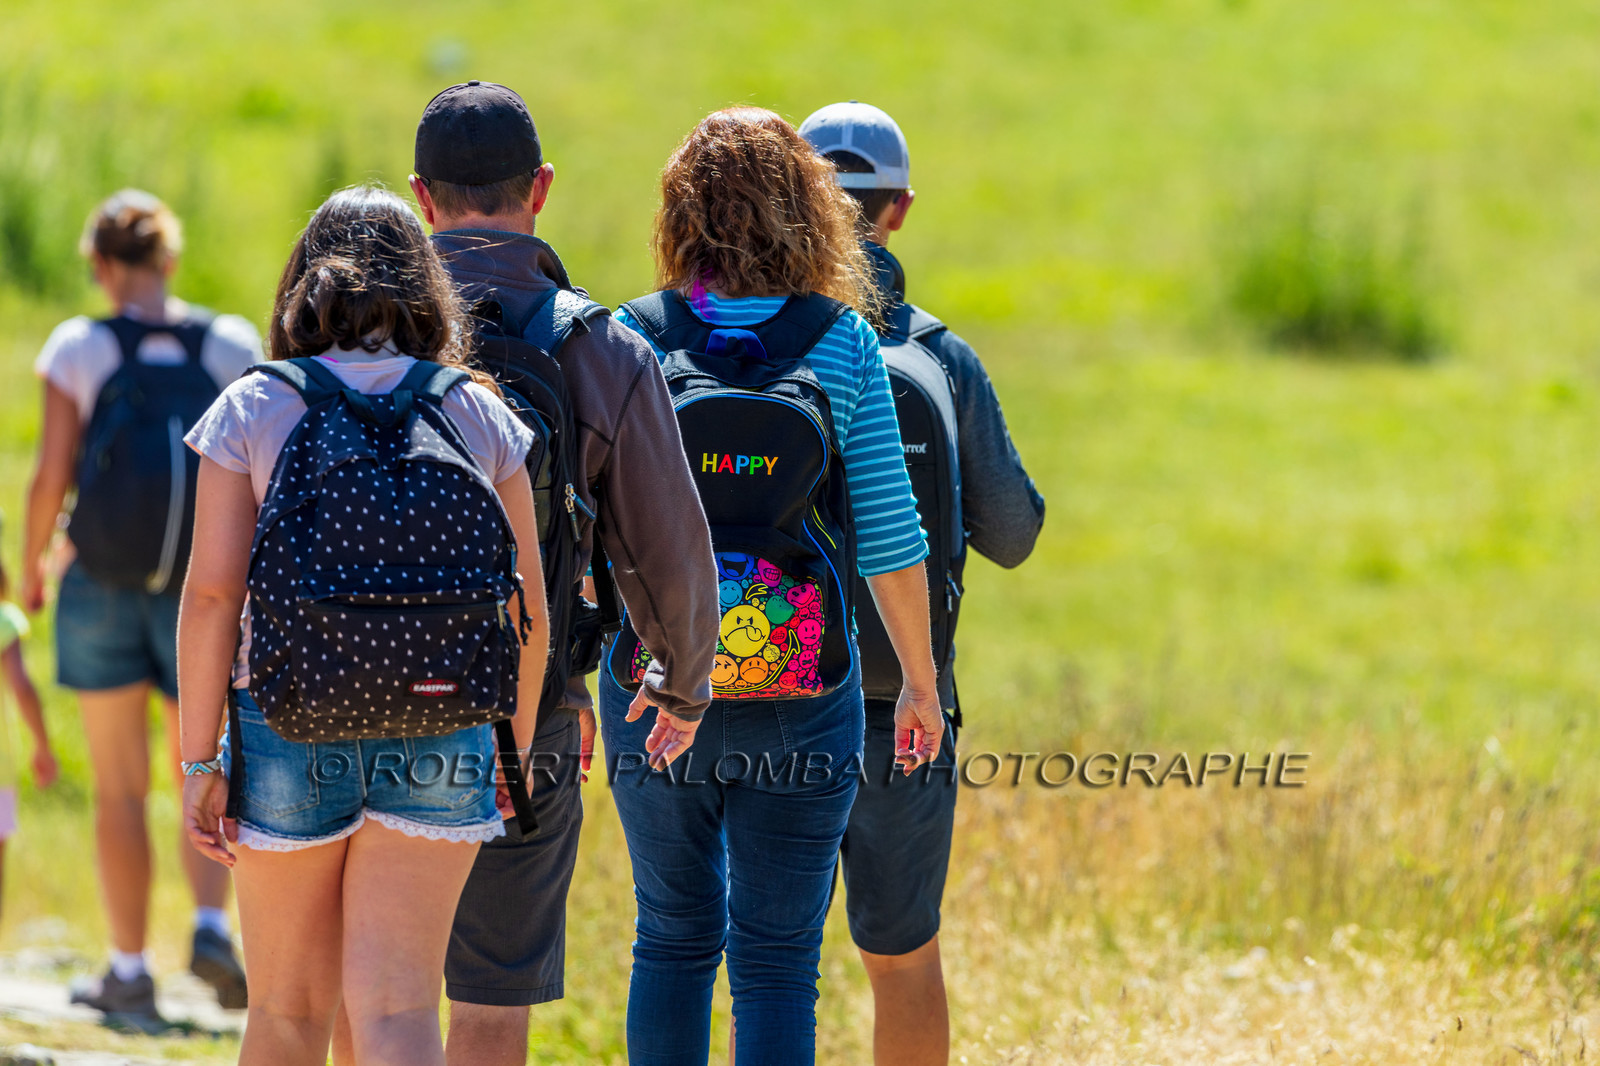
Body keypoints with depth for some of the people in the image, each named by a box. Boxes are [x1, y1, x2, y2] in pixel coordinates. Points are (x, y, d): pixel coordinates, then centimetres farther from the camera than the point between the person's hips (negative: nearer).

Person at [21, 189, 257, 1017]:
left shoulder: (81, 349, -7)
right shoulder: (233, 346, -1)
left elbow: (51, 475, -9)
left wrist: (31, 566, 6)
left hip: (103, 585, -1)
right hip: (203, 596, 1)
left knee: (120, 788, 9)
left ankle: (129, 972, 9)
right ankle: (211, 925, -11)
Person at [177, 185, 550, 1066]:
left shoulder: (253, 409, -3)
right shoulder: (480, 415, 2)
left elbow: (211, 595, -9)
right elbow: (529, 611, 4)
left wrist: (199, 761, -4)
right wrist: (516, 752, 17)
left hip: (286, 737, -1)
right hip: (438, 749, 1)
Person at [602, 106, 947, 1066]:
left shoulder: (630, 340, -4)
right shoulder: (842, 345, -5)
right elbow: (889, 534, -4)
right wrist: (922, 681, 8)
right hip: (801, 698, -1)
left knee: (674, 938, 18)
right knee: (778, 957, 3)